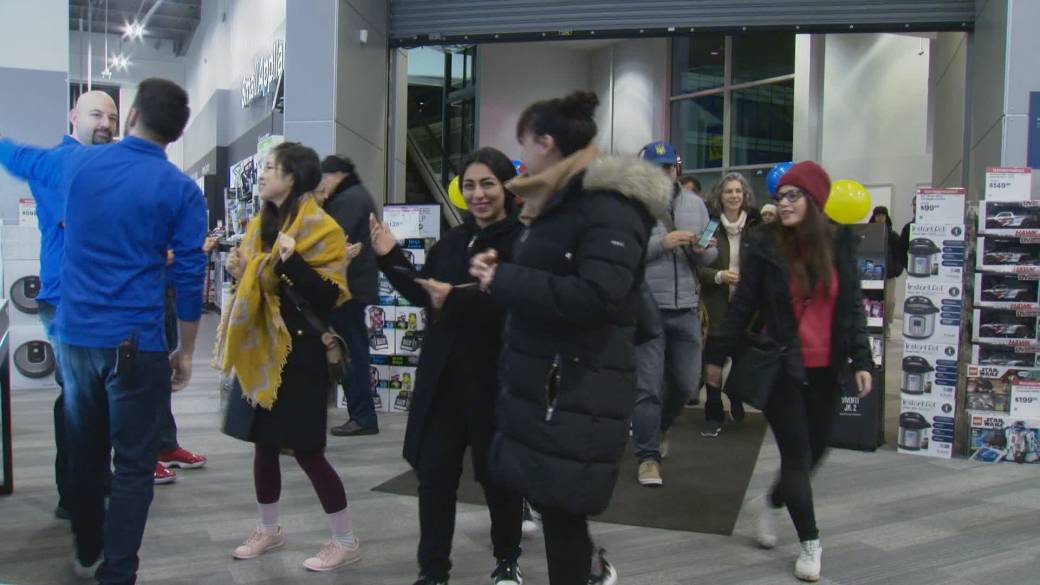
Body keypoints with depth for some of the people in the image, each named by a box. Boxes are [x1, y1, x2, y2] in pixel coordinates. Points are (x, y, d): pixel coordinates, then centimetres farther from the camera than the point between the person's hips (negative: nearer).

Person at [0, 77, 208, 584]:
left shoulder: (79, 163, 3)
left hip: (74, 334, 5)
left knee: (84, 452, 19)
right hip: (135, 343, -4)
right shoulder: (181, 191, -7)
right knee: (133, 464, 3)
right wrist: (185, 351, 2)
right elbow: (188, 278, -8)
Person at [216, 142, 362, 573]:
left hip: (299, 352, -7)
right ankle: (268, 530, 31)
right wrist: (240, 272, 2)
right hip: (261, 351, 8)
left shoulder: (320, 228, -11)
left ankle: (346, 542, 9)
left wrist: (292, 261, -30)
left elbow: (328, 295, -18)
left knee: (305, 449, -4)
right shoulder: (261, 224, 12)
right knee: (264, 444, 14)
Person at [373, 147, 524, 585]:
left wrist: (458, 299, -26)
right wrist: (390, 258, 7)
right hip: (443, 375, 6)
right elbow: (423, 295, 18)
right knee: (433, 471, 8)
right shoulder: (452, 241, 10)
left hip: (496, 378, -6)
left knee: (497, 474, 10)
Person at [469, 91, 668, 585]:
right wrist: (501, 275, 4)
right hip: (543, 380, 9)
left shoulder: (609, 204, -15)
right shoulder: (561, 203, 16)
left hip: (578, 390, -9)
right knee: (547, 494, 16)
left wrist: (504, 279, -20)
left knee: (559, 504, -1)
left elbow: (598, 297, -26)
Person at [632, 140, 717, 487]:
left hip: (685, 308, 5)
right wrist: (662, 243, -20)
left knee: (686, 383, 13)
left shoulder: (695, 204, 12)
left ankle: (659, 426, 42)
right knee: (647, 386, -1)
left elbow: (711, 256, 15)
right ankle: (648, 456, 12)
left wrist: (703, 251, -8)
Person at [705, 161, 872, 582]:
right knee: (797, 455, 2)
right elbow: (742, 305, -2)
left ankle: (774, 503, 43)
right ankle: (810, 542, 19)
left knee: (815, 452, 14)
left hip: (825, 370, 4)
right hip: (779, 366, -4)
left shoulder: (840, 243, 1)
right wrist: (719, 355, 1)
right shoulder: (764, 245, -8)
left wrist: (861, 360, 1)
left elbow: (853, 306, 6)